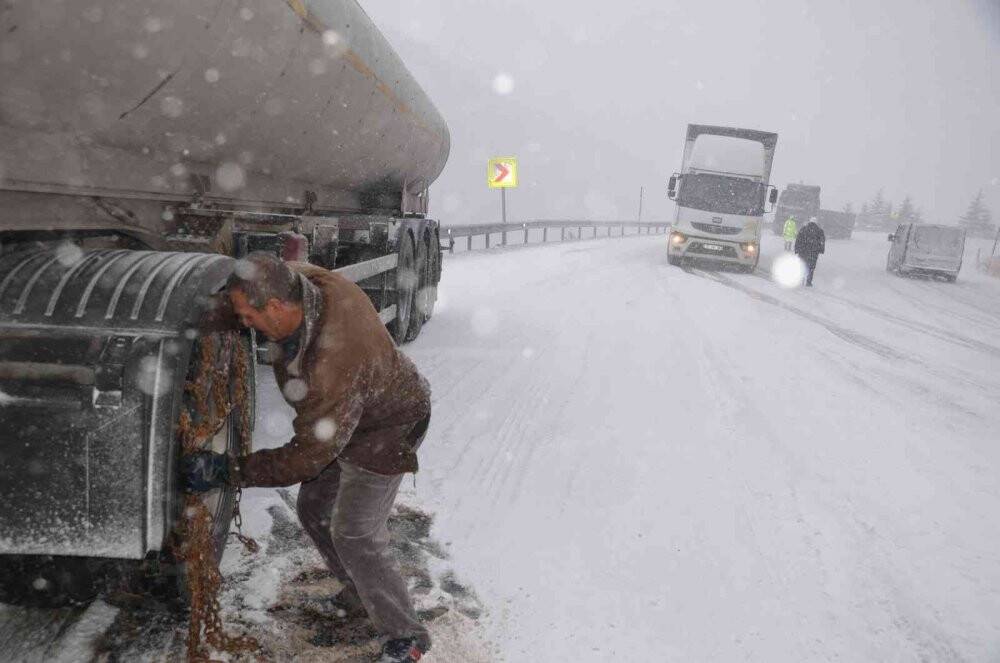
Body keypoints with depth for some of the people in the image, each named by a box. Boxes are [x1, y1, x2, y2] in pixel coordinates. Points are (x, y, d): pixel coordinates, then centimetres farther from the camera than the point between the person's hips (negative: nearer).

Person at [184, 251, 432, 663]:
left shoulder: (332, 366, -43)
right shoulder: (300, 278, -20)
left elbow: (307, 456, -32)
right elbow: (244, 290, 4)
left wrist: (228, 471, -26)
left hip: (384, 432, -9)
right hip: (340, 418, 9)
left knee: (354, 537, -6)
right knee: (314, 511, 16)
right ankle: (361, 595, 37)